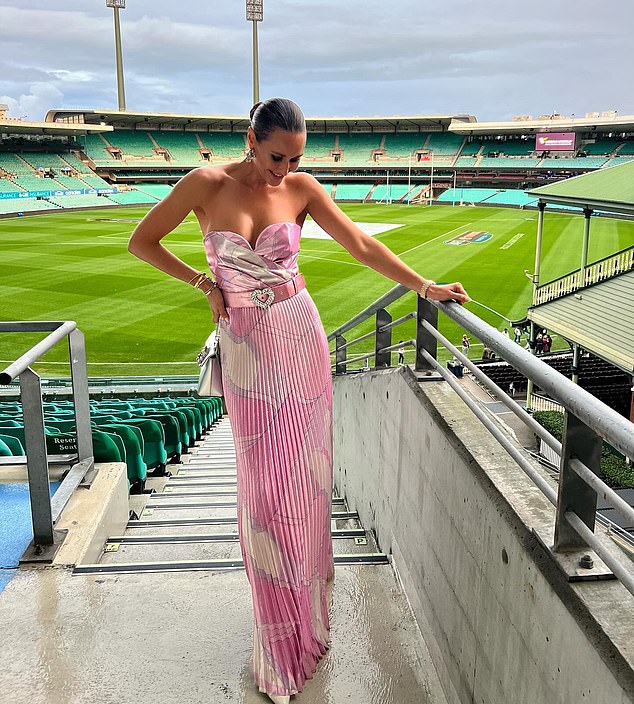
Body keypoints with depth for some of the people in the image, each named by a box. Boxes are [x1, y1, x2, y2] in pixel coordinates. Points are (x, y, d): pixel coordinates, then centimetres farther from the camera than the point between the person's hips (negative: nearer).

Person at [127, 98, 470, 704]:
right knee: (264, 487, 5)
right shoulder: (206, 183, -6)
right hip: (245, 350, -1)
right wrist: (204, 283, -2)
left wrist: (426, 287, -4)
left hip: (299, 340, 1)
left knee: (302, 478, 7)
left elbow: (360, 245, -1)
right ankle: (281, 641, 24)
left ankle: (306, 616, 29)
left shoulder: (300, 188, -1)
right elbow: (141, 242, 2)